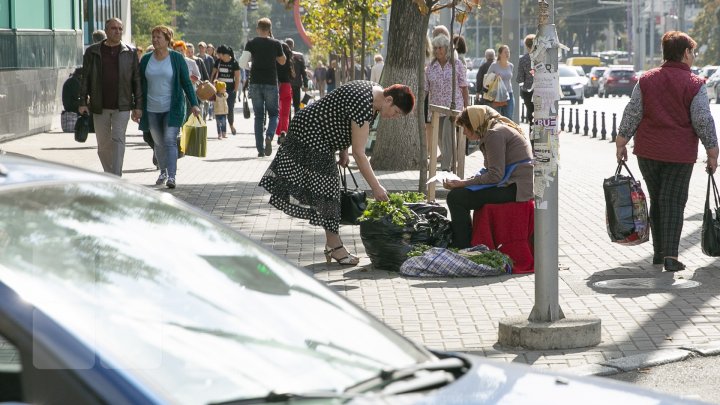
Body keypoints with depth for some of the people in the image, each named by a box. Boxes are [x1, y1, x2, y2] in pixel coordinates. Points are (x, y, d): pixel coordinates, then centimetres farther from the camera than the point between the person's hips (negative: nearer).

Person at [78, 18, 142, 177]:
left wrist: (138, 106, 0)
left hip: (122, 106, -1)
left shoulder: (130, 52, 3)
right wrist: (83, 102, -2)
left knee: (118, 139, -14)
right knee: (103, 145, 7)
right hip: (99, 107, 2)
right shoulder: (92, 52, 4)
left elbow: (136, 80, 5)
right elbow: (85, 78, 6)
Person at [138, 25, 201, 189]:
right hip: (152, 109, 3)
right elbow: (140, 84, 12)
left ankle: (171, 176, -16)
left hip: (172, 108, -3)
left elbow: (186, 82, -1)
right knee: (158, 143, 11)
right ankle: (163, 172, 28)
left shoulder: (177, 58, -3)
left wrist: (194, 104, -9)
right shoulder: (146, 59, 5)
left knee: (170, 141, -13)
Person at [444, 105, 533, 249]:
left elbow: (495, 175, -19)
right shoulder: (499, 130, 19)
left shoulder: (494, 134, -12)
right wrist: (463, 182, 7)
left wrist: (463, 183, -12)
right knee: (458, 194, 22)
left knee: (456, 197, -16)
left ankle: (463, 251, -10)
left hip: (515, 188, -11)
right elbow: (492, 171, 18)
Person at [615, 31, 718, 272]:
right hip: (680, 154, -3)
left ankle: (659, 252, 19)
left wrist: (621, 143, 10)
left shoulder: (646, 80, 3)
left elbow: (631, 114, 2)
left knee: (656, 200, 15)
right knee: (674, 202, 0)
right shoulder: (695, 85, -6)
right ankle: (670, 256, -8)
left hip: (647, 152, 3)